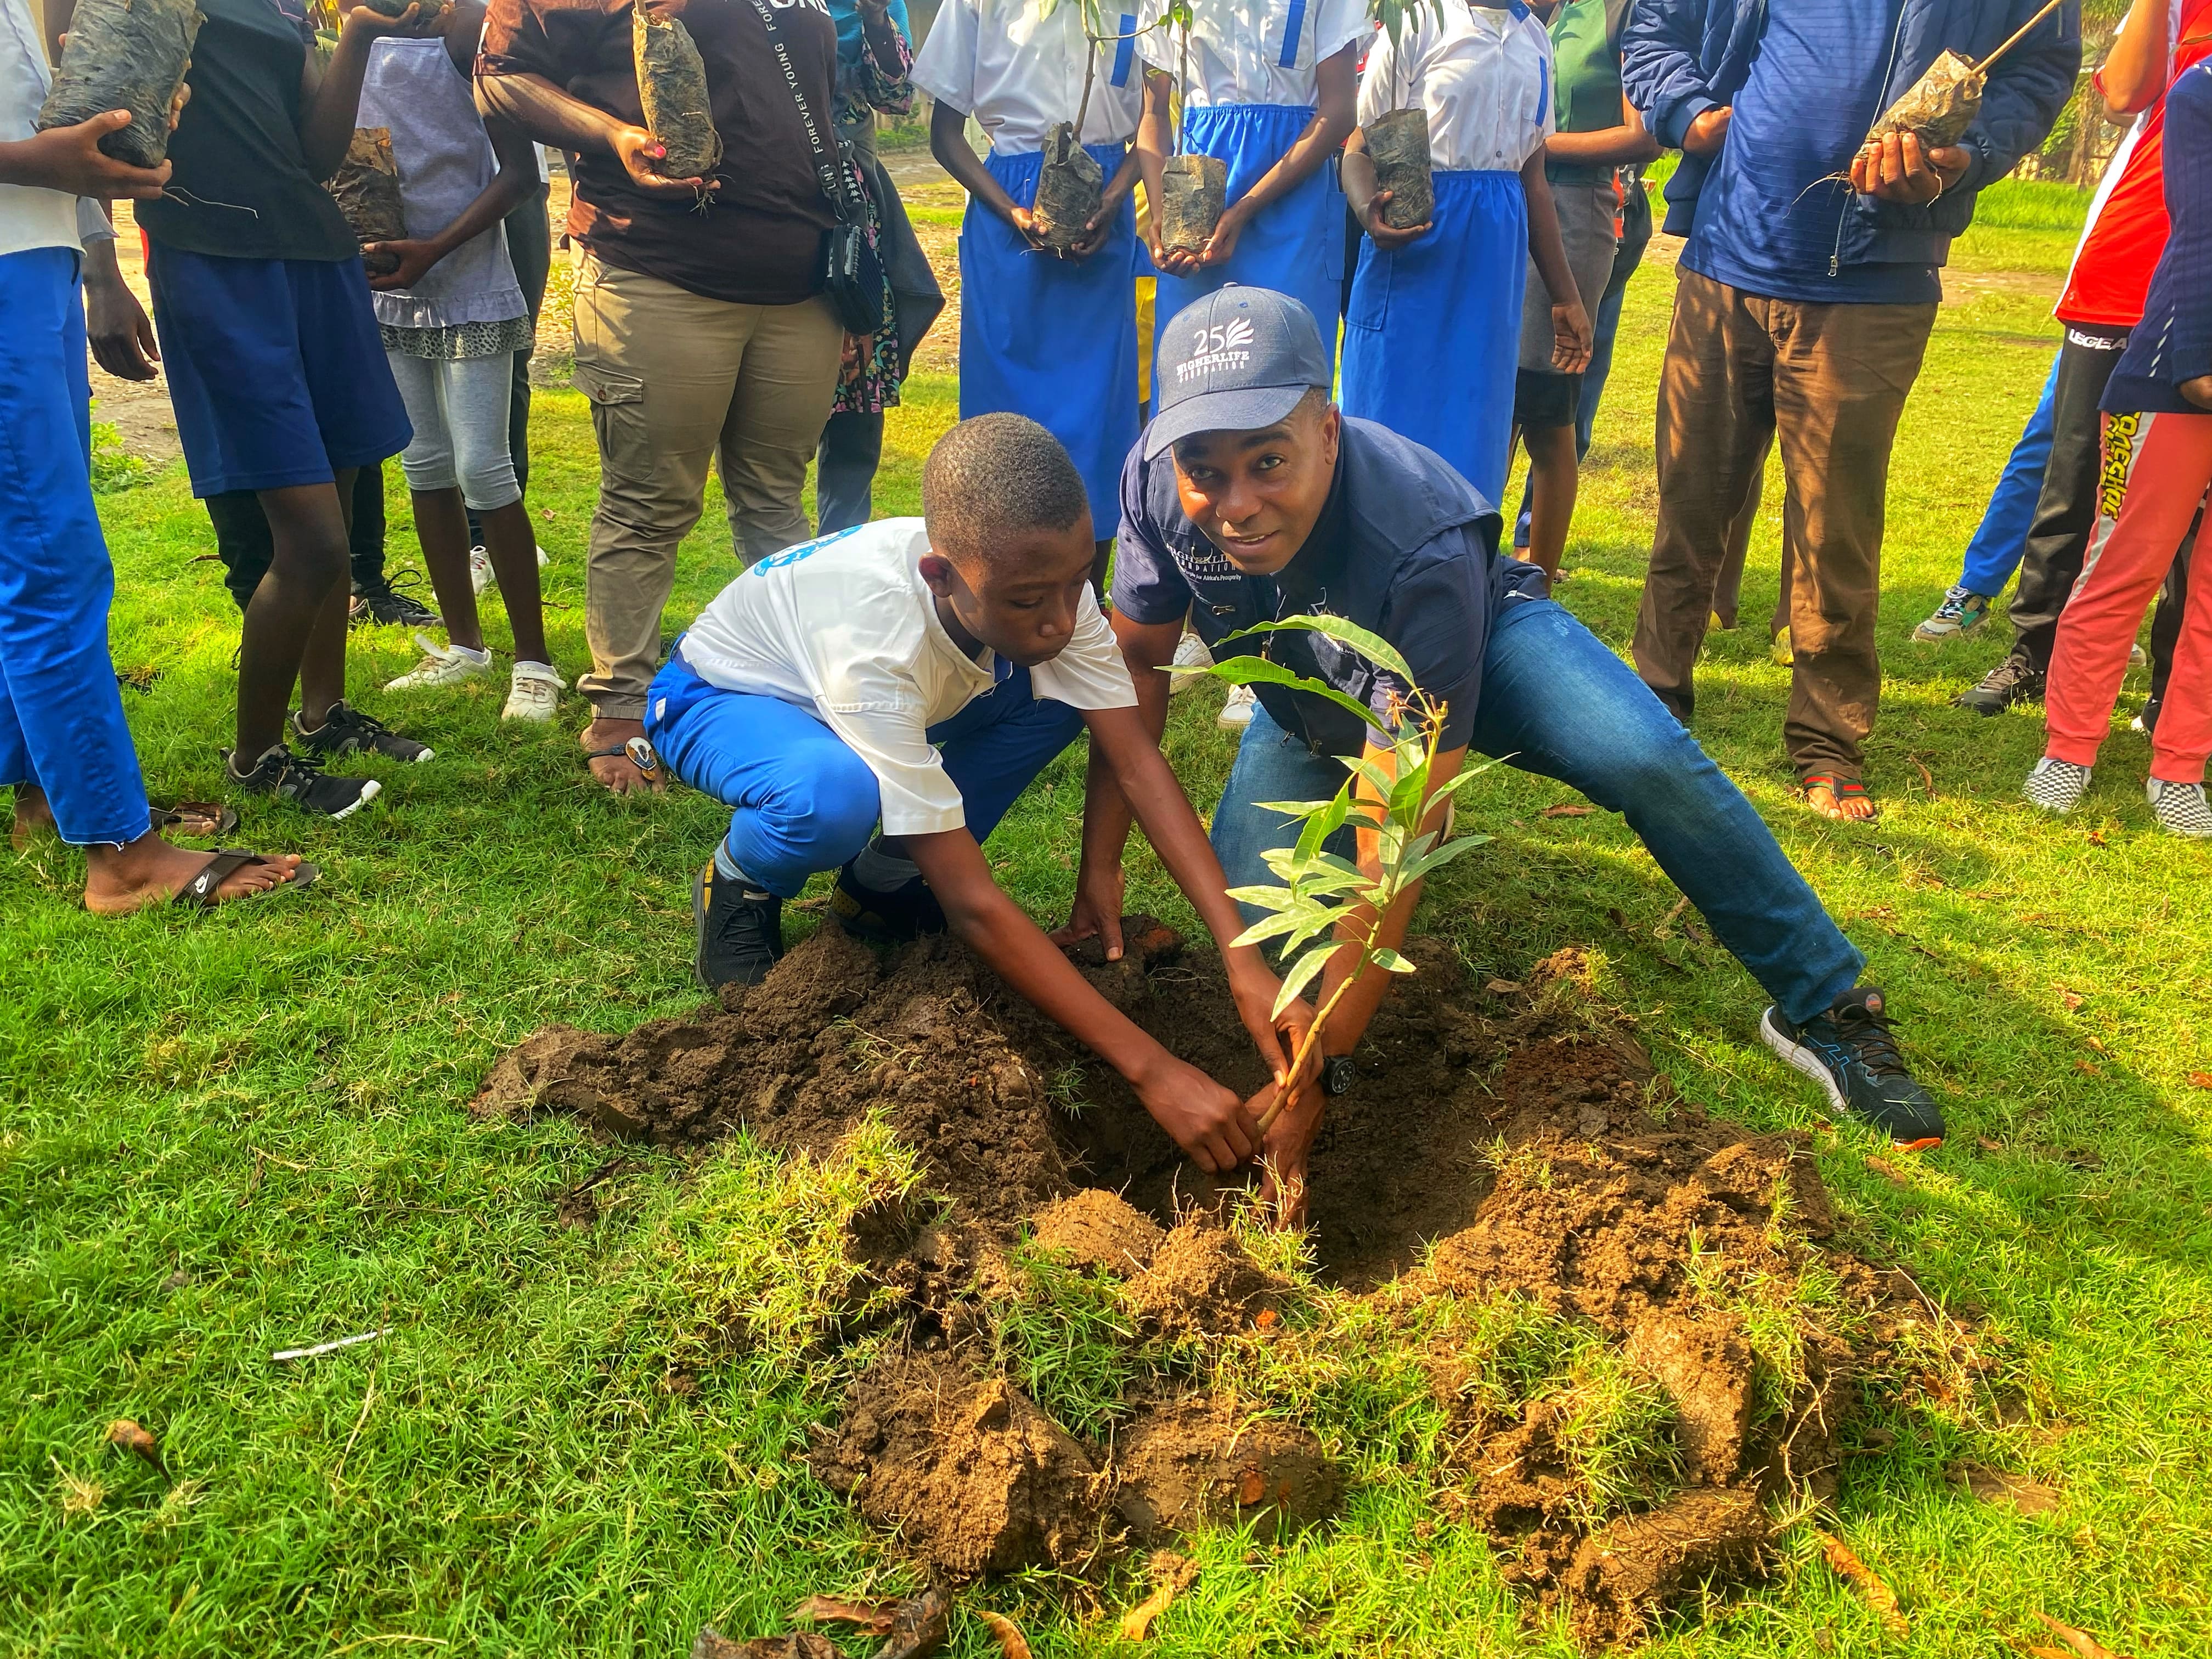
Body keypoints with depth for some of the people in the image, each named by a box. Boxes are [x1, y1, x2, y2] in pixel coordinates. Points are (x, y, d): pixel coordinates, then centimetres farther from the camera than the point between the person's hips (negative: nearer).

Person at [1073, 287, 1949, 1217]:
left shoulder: (1421, 551, -43)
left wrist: (1318, 1076, -40)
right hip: (1310, 703, 4)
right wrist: (1100, 864, -15)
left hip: (1477, 643, -4)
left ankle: (1823, 1007, -13)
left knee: (1647, 762, -33)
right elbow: (1137, 659, -13)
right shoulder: (1158, 478, -32)